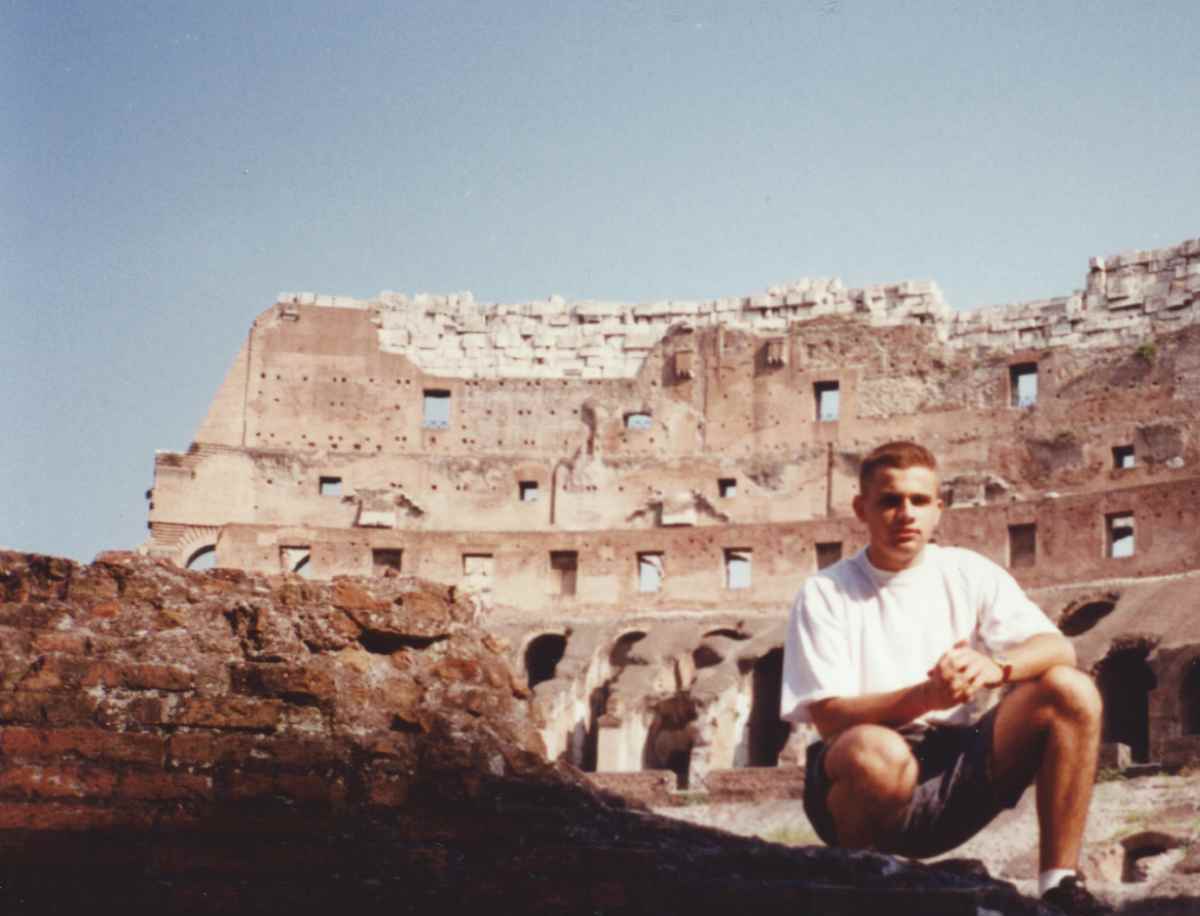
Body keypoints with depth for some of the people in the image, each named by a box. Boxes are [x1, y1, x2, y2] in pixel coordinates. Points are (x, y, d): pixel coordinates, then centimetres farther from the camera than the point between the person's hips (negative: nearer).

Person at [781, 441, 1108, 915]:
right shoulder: (826, 593, -2)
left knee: (1071, 690, -15)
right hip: (875, 779, -4)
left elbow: (1057, 647, -3)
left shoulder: (969, 573, 8)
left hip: (958, 773, 4)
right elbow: (830, 717, -11)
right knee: (876, 752, -40)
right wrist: (925, 695, -28)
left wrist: (995, 668, -26)